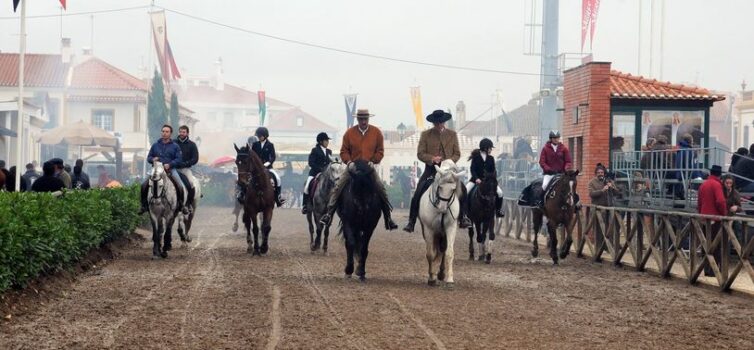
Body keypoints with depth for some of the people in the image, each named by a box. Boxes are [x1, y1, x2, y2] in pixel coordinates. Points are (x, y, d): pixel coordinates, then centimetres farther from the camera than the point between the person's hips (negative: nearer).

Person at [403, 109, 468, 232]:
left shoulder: (452, 134, 9)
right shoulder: (425, 135, 5)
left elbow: (457, 154, 8)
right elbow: (420, 154, 1)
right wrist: (432, 158, -18)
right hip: (431, 170, -1)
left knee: (462, 191, -14)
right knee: (418, 194, -15)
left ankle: (463, 218, 1)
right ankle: (411, 221, -9)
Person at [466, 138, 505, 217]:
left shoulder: (491, 158, 5)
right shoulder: (476, 157, -4)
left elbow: (493, 171, 3)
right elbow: (472, 169, -10)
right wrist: (476, 178, -25)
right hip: (476, 179, -3)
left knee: (500, 192, -14)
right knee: (465, 191, -23)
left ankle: (498, 210, 4)